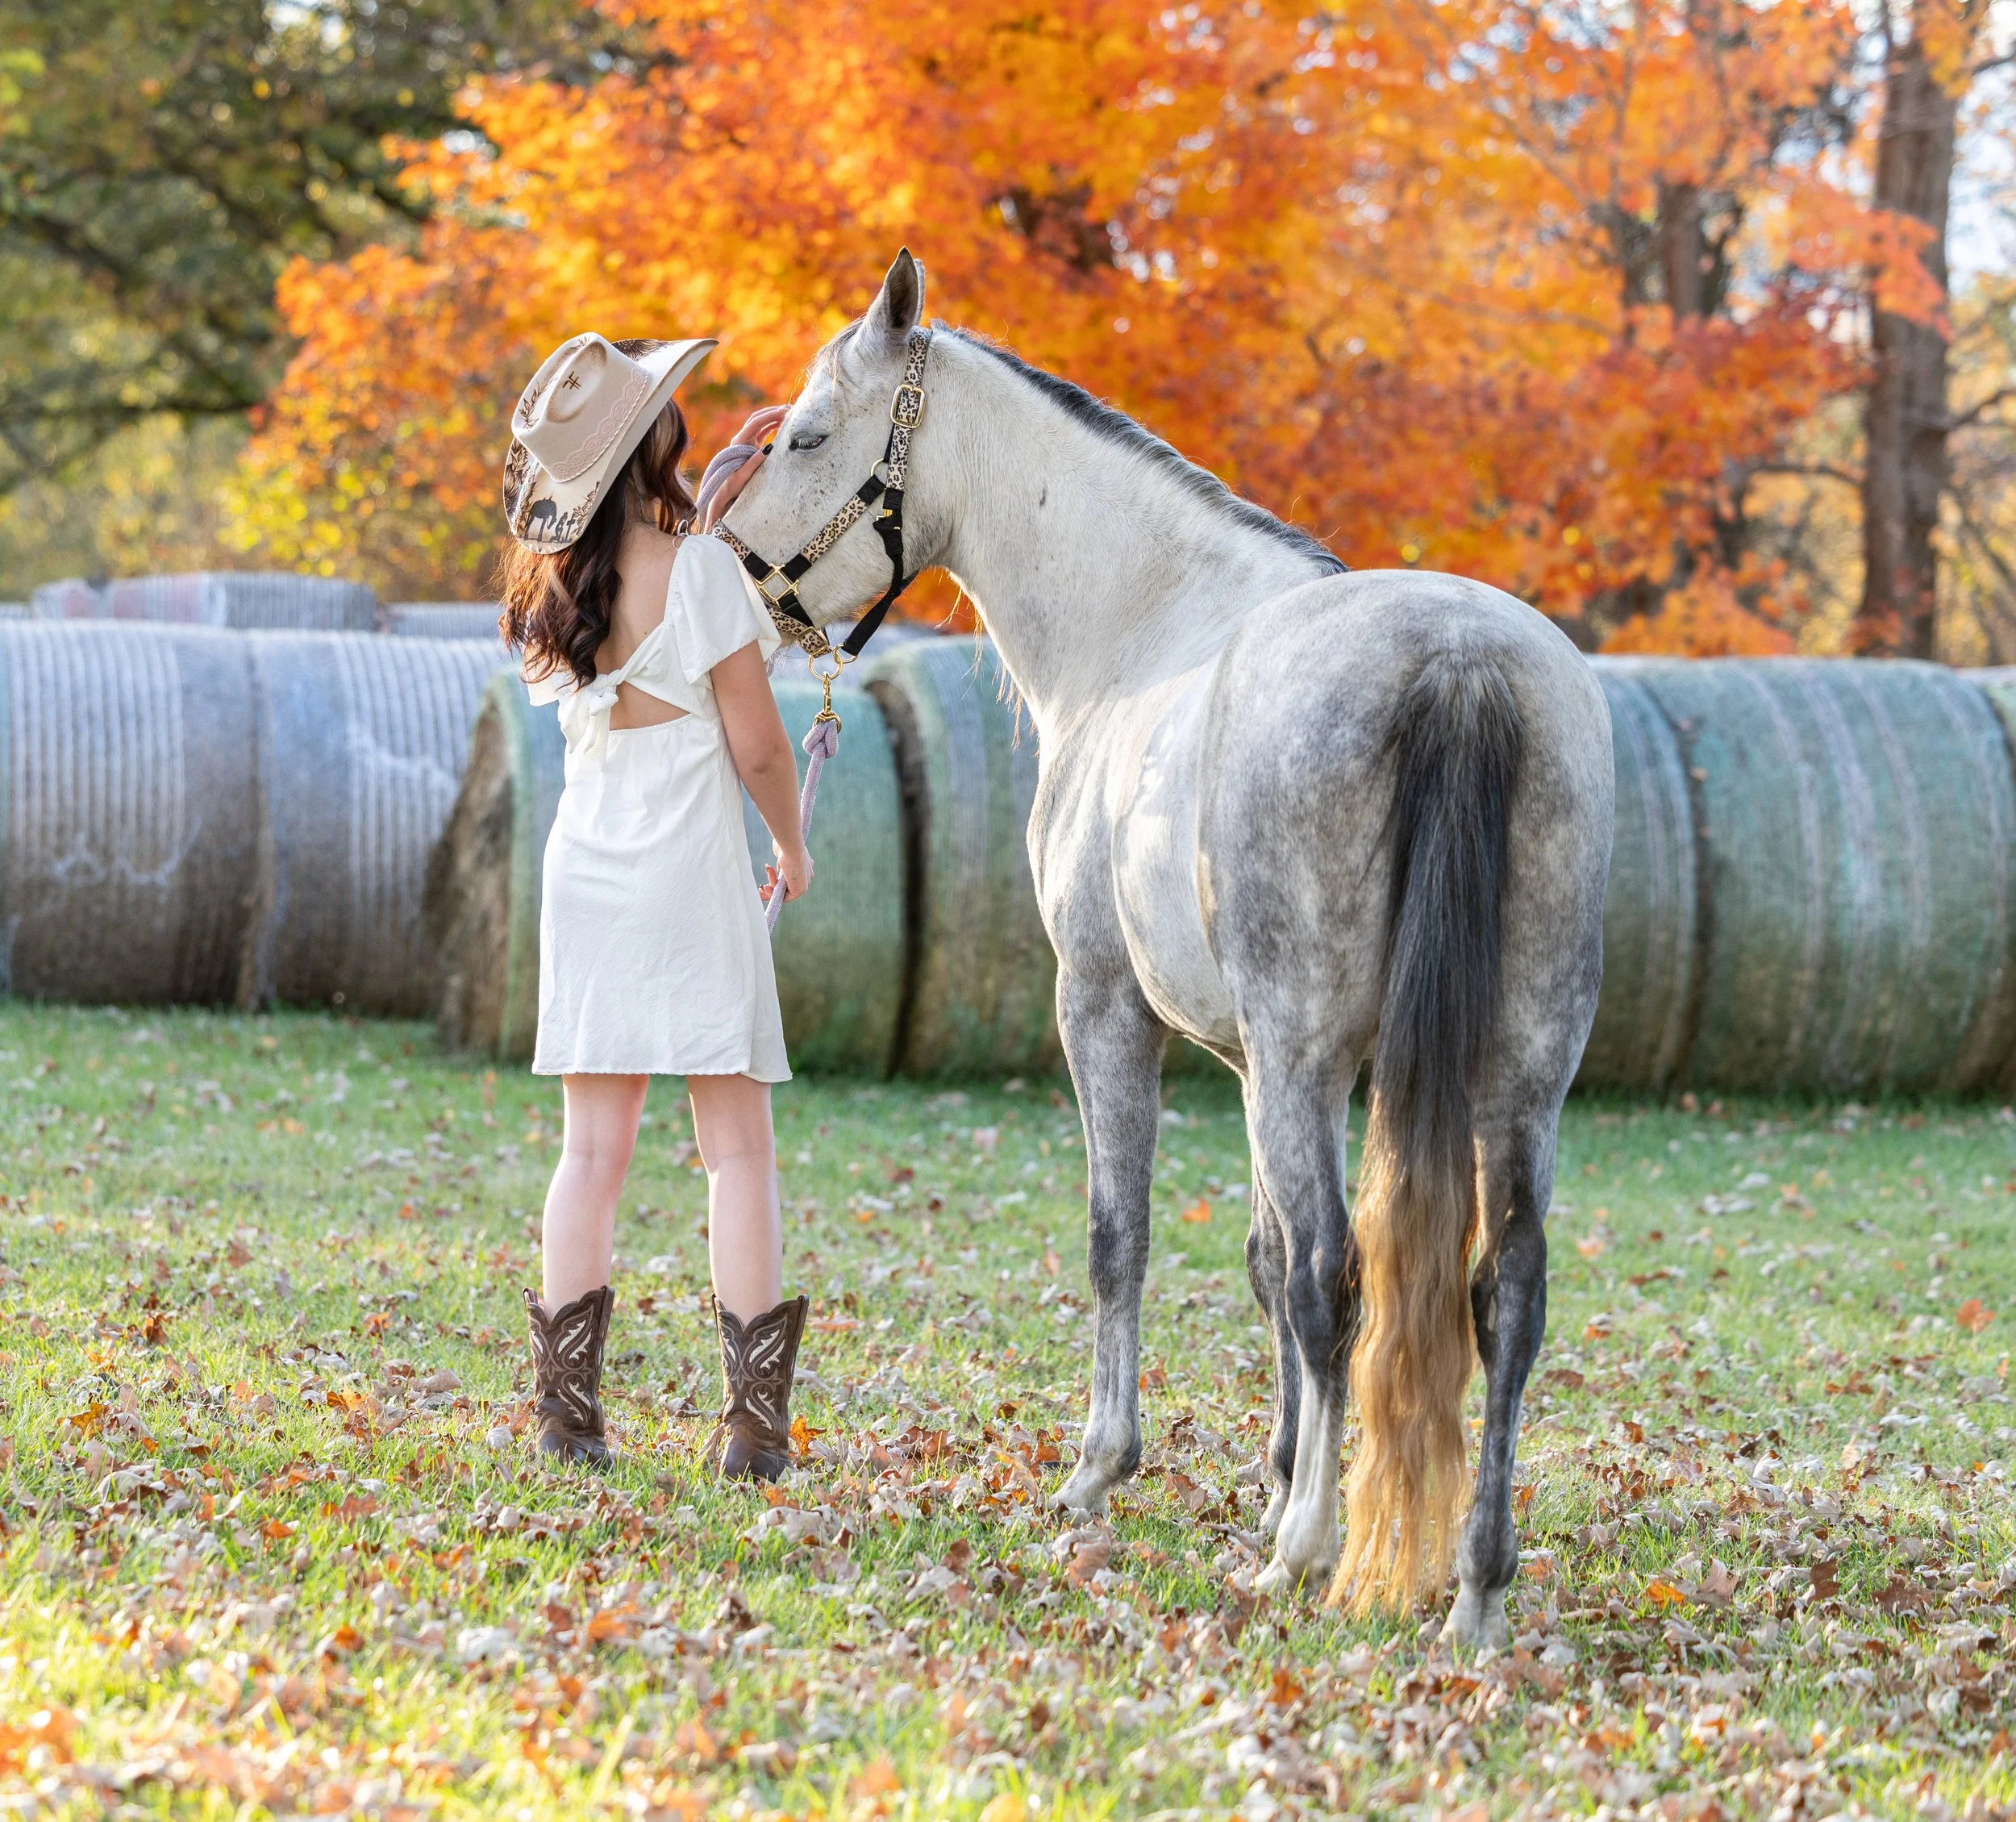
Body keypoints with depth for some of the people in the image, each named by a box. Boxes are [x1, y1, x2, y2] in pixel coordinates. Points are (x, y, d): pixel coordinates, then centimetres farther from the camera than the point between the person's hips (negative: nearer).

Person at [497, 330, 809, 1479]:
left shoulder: (566, 576, 3)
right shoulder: (700, 570, -14)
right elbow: (758, 746, -10)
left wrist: (730, 474, 18)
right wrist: (794, 845, 6)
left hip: (586, 863, 5)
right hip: (692, 867, -5)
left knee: (594, 1147, 8)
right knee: (740, 1146, 1)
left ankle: (570, 1413, 5)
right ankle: (755, 1424, -2)